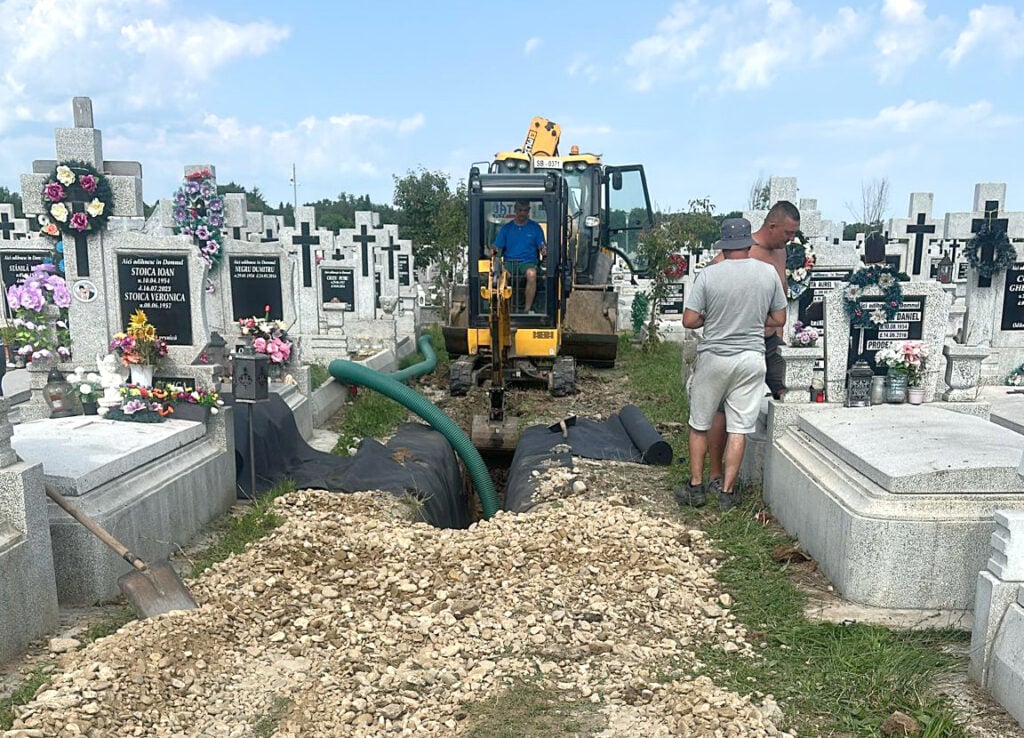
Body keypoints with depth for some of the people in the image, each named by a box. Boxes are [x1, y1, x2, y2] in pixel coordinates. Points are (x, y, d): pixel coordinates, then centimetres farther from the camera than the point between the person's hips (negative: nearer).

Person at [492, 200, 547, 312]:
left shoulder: (535, 227, 13)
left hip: (528, 262, -1)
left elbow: (542, 247, 8)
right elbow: (497, 246, 10)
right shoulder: (506, 228, 15)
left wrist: (544, 250, -16)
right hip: (509, 261, 1)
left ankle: (527, 309, -33)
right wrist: (493, 250, -13)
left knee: (531, 274, -37)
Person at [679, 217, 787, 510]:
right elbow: (779, 319, 5)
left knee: (699, 425, 12)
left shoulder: (708, 275, -11)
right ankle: (727, 492, 14)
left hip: (713, 357, -2)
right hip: (751, 359, 2)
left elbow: (689, 320, -10)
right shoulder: (768, 273, -3)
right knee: (739, 428, 8)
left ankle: (696, 487, 19)